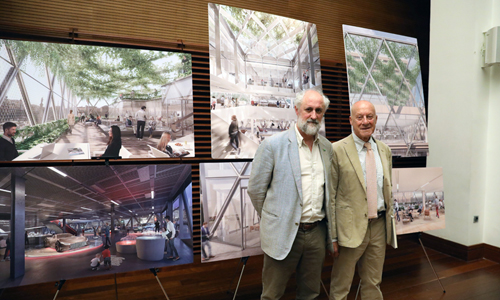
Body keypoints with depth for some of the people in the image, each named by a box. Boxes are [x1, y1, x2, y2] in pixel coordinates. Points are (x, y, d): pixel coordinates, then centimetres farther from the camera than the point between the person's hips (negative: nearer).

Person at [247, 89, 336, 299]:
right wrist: (273, 220, 4)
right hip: (283, 234, -4)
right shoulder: (273, 145, -11)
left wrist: (331, 232, 15)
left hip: (317, 233, 5)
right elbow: (255, 189, -5)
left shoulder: (327, 147, 6)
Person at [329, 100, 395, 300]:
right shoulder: (337, 150, -11)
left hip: (379, 225, 6)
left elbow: (388, 188, 17)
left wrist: (390, 219, 13)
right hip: (351, 227, -5)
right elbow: (330, 194, -10)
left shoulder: (384, 150, 9)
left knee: (373, 283, 21)